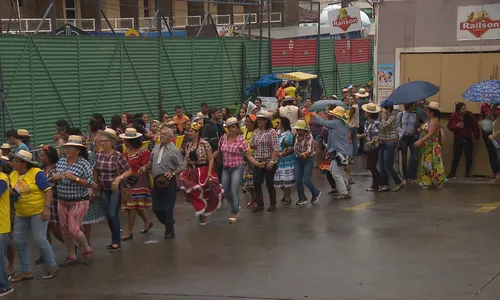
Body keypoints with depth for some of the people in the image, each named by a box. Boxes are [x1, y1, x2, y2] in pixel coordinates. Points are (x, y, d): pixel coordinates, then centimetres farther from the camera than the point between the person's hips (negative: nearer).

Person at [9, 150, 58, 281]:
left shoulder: (36, 173, -15)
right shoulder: (13, 175, 5)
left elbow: (48, 190, -16)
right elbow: (10, 192, 15)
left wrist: (47, 208, -25)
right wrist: (11, 194, -9)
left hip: (38, 212, -7)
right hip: (21, 214, 7)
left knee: (40, 240, -8)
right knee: (19, 242, 6)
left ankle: (52, 267, 10)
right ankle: (26, 271, 18)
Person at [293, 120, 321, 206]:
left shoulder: (309, 137, -15)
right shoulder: (297, 136, 5)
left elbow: (309, 150, -23)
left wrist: (304, 154, -41)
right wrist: (299, 154, 0)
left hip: (308, 159, -6)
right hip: (298, 159, 6)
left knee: (306, 180, -9)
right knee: (297, 179, 1)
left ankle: (316, 193, 18)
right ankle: (302, 198, 15)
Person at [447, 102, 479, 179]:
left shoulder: (470, 115, -11)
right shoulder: (453, 116, -11)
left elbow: (475, 126, -2)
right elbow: (449, 127, -3)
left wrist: (476, 136, -2)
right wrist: (456, 126, -22)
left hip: (468, 138, 0)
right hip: (458, 139, 0)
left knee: (468, 155, 5)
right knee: (456, 156, -1)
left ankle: (468, 173, 15)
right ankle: (453, 173, 8)